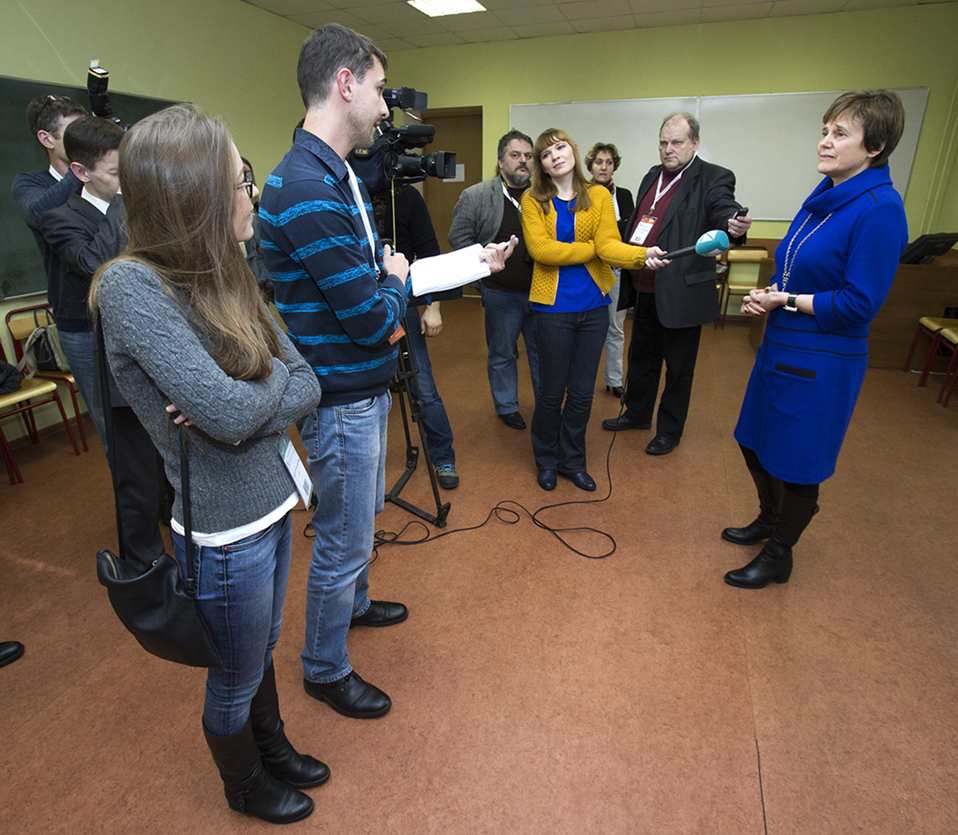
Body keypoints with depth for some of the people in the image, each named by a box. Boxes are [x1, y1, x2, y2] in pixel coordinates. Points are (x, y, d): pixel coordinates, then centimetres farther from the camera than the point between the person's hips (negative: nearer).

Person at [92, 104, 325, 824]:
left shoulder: (227, 279, 0)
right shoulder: (131, 286, -21)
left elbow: (308, 386, -2)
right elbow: (232, 412, -28)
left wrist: (243, 407, -19)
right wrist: (272, 372, -10)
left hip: (273, 502, 6)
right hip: (225, 530, -6)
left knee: (263, 652, 29)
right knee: (235, 681, 20)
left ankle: (275, 750, 55)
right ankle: (246, 786, 50)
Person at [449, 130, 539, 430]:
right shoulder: (476, 196, -2)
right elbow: (459, 238, -2)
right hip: (500, 292, -2)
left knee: (542, 352, 12)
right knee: (502, 354, 10)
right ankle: (506, 407, 29)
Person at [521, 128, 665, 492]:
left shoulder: (599, 196, 6)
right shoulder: (533, 200, 2)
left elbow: (609, 244, -7)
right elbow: (540, 249, -12)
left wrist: (642, 254, -27)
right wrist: (590, 248, -9)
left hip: (593, 306, 2)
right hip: (553, 307, -2)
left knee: (582, 392, 9)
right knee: (551, 392, 5)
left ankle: (572, 459, 29)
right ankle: (547, 460, 28)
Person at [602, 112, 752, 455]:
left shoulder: (713, 178, -9)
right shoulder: (652, 176, 11)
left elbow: (724, 209, -27)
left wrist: (734, 226, -48)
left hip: (682, 293, -6)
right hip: (646, 289, 7)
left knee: (678, 366, 7)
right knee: (641, 355, 20)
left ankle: (669, 430, 24)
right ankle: (637, 413, 39)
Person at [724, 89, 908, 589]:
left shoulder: (879, 209, -17)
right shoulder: (823, 197, 8)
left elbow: (859, 303, -20)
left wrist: (786, 301, -15)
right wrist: (767, 295, -3)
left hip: (820, 364, -8)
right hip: (781, 348, 9)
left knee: (796, 463, 7)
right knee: (754, 443, 20)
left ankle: (778, 556, 29)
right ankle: (769, 520, 46)